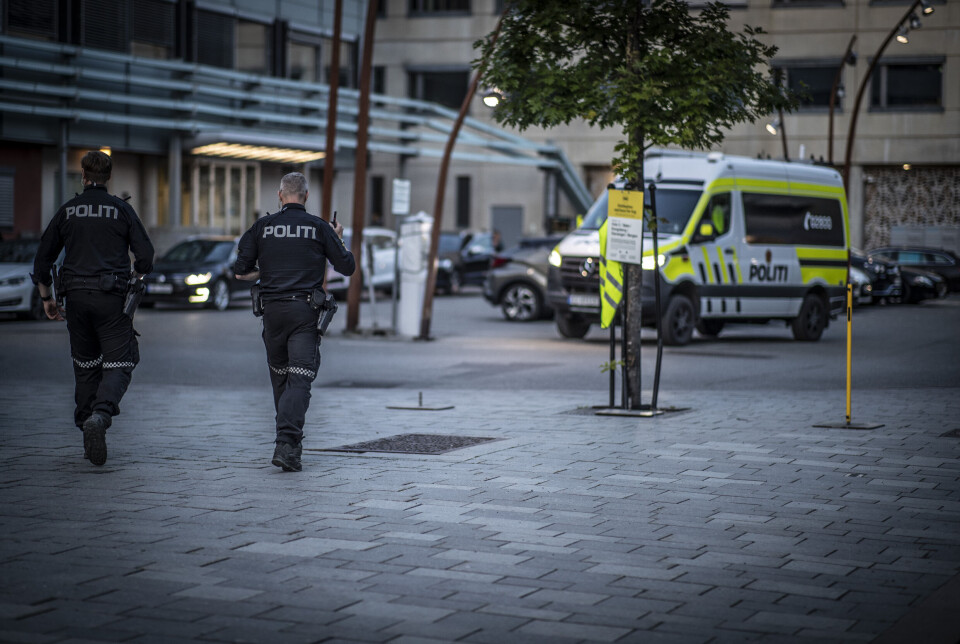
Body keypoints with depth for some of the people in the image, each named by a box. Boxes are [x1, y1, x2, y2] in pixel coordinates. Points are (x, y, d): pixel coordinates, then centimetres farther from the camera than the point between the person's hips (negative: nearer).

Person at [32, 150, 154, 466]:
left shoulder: (68, 211, 8)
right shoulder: (121, 209, 1)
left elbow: (42, 257, 9)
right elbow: (145, 255, -3)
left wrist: (46, 297, 19)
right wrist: (136, 275, 19)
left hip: (76, 298, 3)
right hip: (112, 298, -3)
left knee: (86, 367, 13)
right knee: (118, 366, -1)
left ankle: (89, 441, 15)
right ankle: (100, 415, -29)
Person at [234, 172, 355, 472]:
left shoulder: (262, 226, 5)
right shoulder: (319, 227, 2)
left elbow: (241, 271, 5)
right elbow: (347, 267, 4)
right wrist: (339, 240, 22)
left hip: (273, 310, 2)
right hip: (305, 312, -2)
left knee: (280, 377, 17)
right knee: (299, 380, -7)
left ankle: (288, 439, 26)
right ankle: (287, 445, -22)